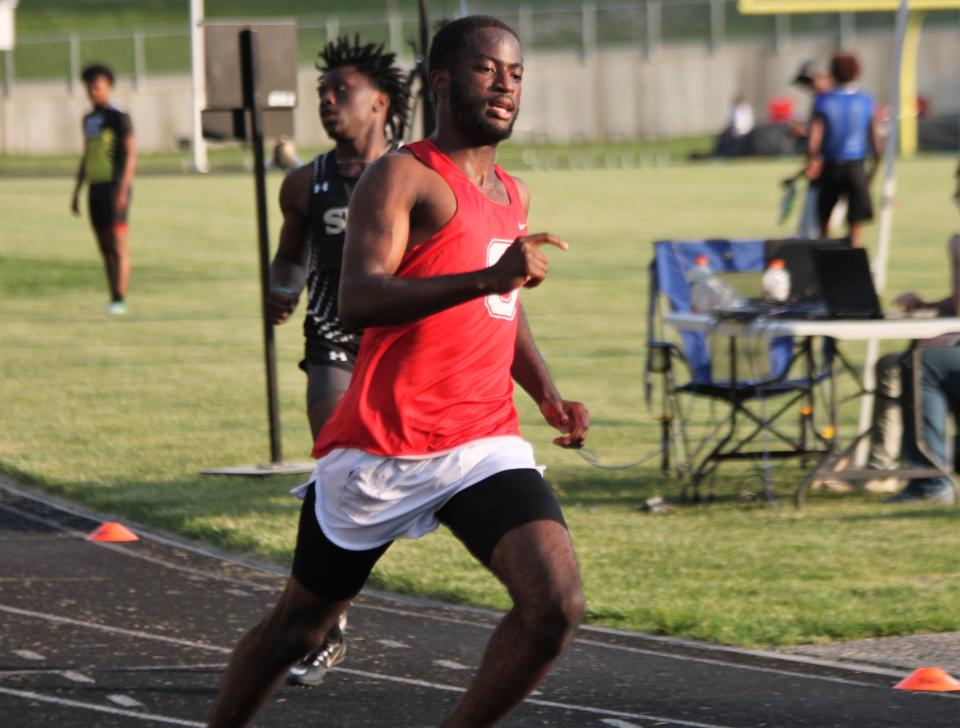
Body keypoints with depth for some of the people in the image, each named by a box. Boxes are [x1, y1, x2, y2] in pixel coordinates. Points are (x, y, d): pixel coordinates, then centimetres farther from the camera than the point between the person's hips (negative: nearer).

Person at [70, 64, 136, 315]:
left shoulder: (119, 118, -6)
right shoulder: (89, 119, 16)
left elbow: (131, 154, -11)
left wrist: (123, 190, -19)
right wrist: (77, 191, 18)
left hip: (115, 187, -7)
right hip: (95, 188, 7)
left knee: (118, 244, -10)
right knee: (104, 247, 7)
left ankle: (120, 300, -12)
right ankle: (113, 298, 10)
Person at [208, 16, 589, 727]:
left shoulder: (512, 195, 16)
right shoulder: (404, 176, -9)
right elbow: (358, 300, -25)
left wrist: (549, 395, 16)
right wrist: (485, 278, -37)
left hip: (486, 445, 5)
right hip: (384, 447, -5)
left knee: (556, 606, -17)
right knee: (299, 623, 10)